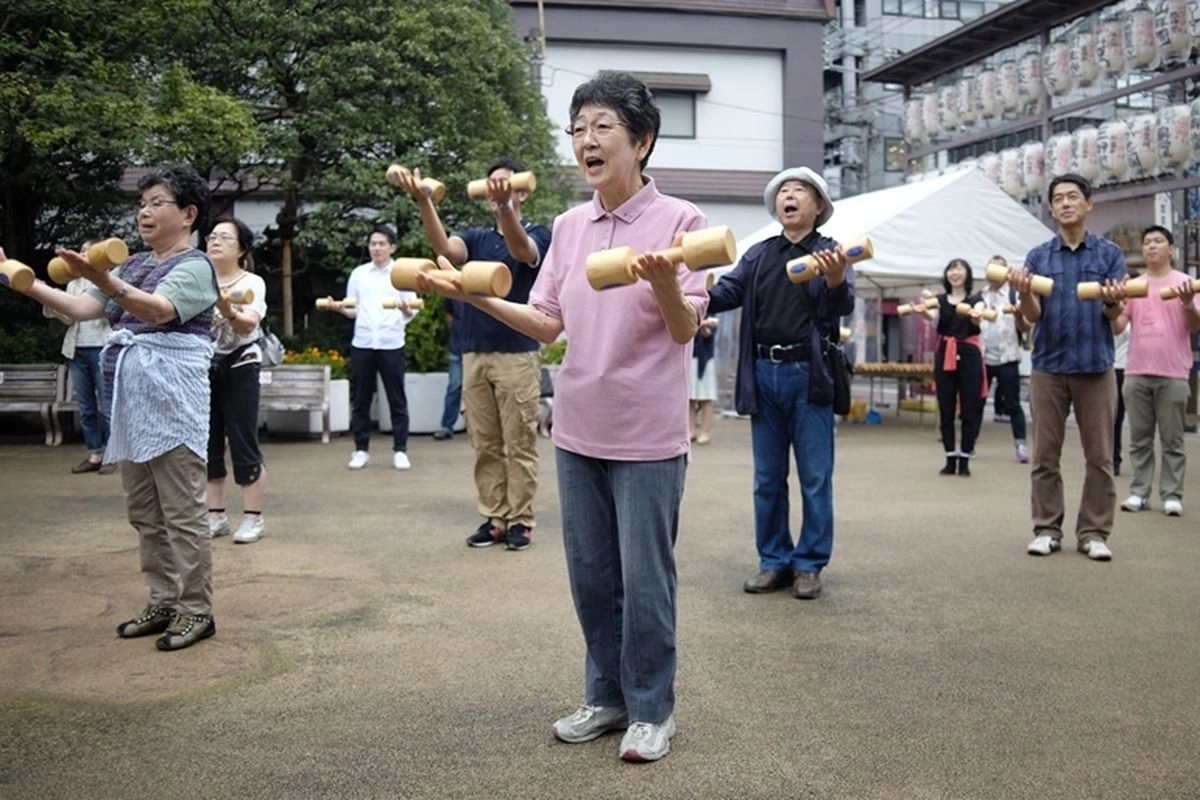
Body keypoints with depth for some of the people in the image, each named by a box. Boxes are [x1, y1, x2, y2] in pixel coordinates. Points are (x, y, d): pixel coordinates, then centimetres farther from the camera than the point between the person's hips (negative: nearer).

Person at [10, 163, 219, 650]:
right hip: (130, 397, 8)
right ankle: (164, 602, 22)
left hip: (171, 397, -8)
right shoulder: (133, 265, 18)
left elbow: (157, 309, -25)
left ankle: (196, 610, 4)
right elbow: (81, 309, 10)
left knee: (181, 512, -4)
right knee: (144, 512, 12)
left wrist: (105, 282, -41)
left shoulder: (195, 266, -6)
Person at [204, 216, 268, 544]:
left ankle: (253, 518, 4)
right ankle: (216, 516, 17)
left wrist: (229, 312, -42)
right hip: (203, 368, 4)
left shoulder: (252, 283, -6)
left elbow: (249, 324, -22)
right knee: (208, 445, 7)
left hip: (239, 369, -4)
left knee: (243, 444, -5)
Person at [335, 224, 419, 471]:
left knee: (397, 400, 2)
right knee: (361, 400, 6)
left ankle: (400, 451, 9)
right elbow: (352, 309, 11)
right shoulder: (358, 273, 10)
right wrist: (340, 308, -9)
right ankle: (361, 450, 15)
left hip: (392, 344, -2)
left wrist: (406, 309, -23)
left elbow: (412, 311, 0)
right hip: (362, 344, 2)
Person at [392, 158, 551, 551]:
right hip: (474, 354, 5)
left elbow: (521, 249, -27)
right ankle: (493, 518, 16)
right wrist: (423, 201, -30)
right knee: (485, 446, 8)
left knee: (519, 445, 1)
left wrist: (504, 206, -47)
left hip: (517, 354, -5)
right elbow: (444, 248, -11)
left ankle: (521, 520, 9)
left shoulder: (537, 235, -1)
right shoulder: (476, 237, 11)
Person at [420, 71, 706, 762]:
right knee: (590, 575, 14)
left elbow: (685, 328, -13)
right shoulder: (570, 226, 8)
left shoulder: (678, 218, -8)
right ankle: (607, 696, 31)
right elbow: (548, 323, 10)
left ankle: (652, 708, 22)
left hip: (647, 435, -5)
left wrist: (665, 282, -33)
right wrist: (475, 296, -2)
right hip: (579, 429, 6)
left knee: (645, 580, 4)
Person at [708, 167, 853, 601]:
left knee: (814, 478, 4)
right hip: (763, 374, 4)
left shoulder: (831, 253, 1)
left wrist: (836, 282, -35)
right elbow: (726, 292, 0)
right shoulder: (758, 255, 11)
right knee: (767, 479, 10)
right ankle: (774, 561, 21)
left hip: (808, 375, -3)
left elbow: (843, 306, -13)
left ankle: (809, 564, 15)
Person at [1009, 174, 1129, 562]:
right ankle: (1046, 529, 12)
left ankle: (1094, 532, 10)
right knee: (1045, 455, 3)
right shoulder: (1038, 256, 6)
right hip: (1048, 366, 1)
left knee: (1099, 457, 2)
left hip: (1096, 366, 0)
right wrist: (1024, 293, -23)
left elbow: (1114, 315, -1)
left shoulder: (1109, 253, 5)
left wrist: (1112, 300, -25)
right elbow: (1033, 315, -1)